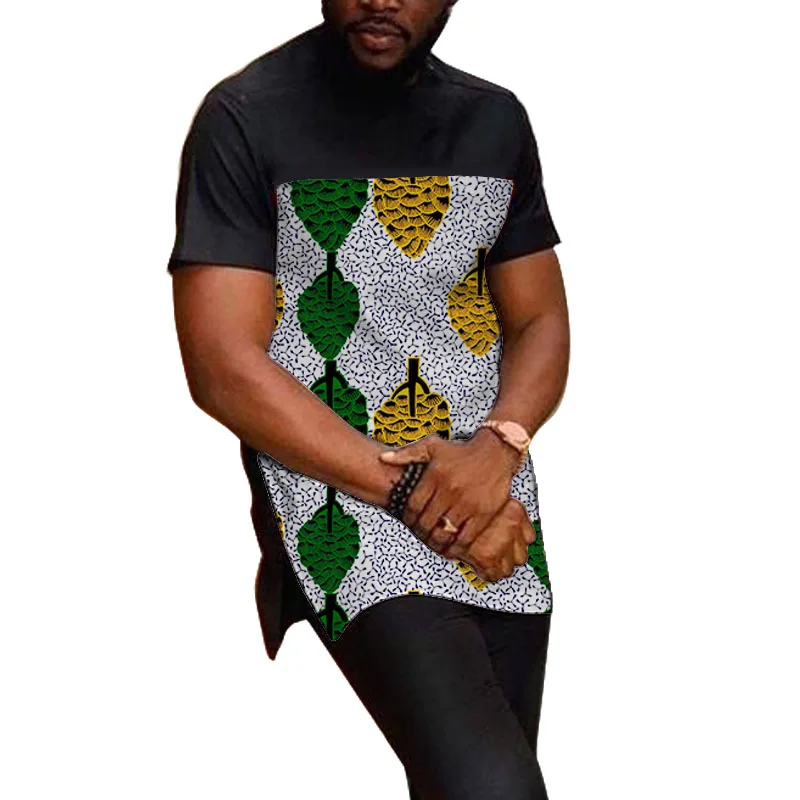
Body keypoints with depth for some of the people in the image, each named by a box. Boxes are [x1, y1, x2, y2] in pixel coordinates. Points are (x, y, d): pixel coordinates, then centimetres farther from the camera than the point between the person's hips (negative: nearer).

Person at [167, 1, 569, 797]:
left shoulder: (495, 120, 11)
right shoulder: (246, 117, -5)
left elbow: (540, 321, 12)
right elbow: (224, 369, -10)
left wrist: (498, 448, -9)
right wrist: (407, 485, -14)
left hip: (493, 497, 6)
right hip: (341, 494, -5)